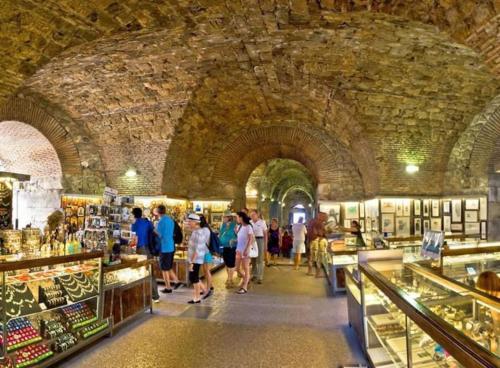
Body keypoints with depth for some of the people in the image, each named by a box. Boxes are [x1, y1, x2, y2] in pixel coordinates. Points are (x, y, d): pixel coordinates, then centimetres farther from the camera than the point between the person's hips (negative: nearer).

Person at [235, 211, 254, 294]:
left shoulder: (248, 227, -11)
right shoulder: (240, 227, 11)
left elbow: (251, 239, -16)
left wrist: (246, 249, -21)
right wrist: (237, 249, 8)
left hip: (245, 251, -7)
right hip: (239, 250, 7)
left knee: (246, 269, 1)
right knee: (237, 268, 9)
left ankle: (244, 287, 6)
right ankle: (245, 279, 31)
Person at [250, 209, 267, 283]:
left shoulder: (262, 222, -5)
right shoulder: (250, 222, 3)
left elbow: (265, 234, -1)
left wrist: (265, 244, -3)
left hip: (260, 240, -3)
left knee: (260, 259, -2)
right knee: (253, 259, 11)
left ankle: (260, 277, 2)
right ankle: (254, 274, 24)